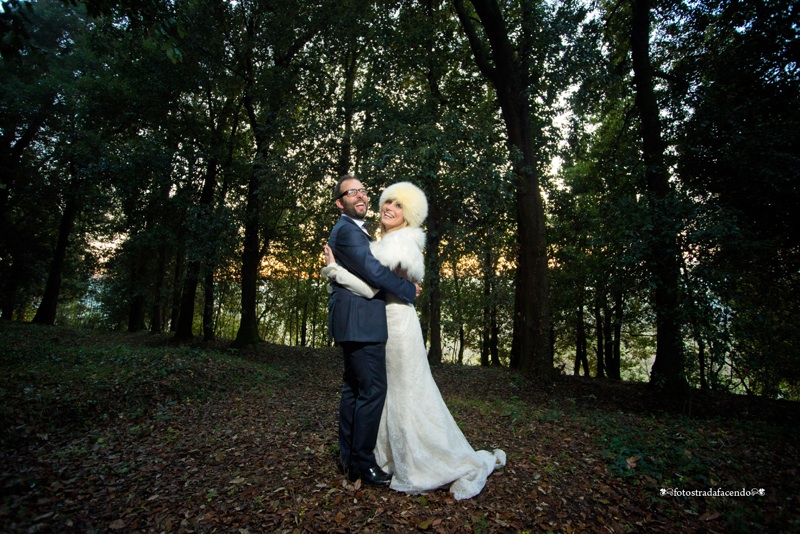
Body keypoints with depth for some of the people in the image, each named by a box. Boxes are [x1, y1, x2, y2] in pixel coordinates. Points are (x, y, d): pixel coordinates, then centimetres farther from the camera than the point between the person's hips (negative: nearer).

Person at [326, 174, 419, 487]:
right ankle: (362, 463, 8)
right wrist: (409, 290, -9)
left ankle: (348, 455, 28)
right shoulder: (348, 230, -12)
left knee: (353, 388, 16)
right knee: (373, 390, -5)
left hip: (353, 323, 11)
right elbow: (373, 271, -20)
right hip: (361, 323, -11)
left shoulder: (353, 230, 20)